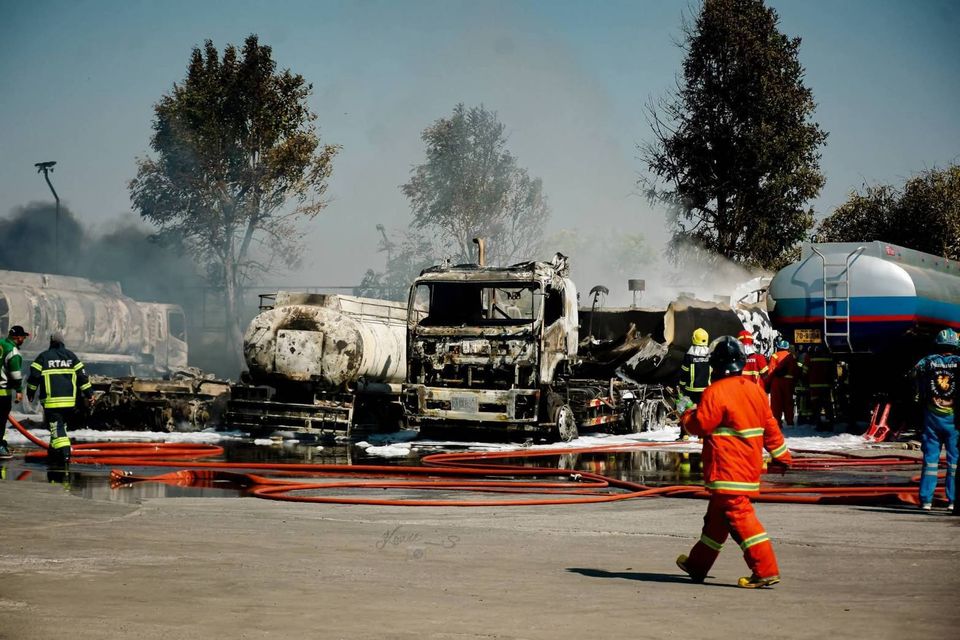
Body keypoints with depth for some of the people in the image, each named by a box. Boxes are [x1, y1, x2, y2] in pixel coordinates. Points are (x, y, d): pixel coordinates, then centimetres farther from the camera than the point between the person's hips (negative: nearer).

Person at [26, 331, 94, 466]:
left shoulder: (44, 357, 2)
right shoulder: (71, 356, 9)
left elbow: (34, 375, 1)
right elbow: (82, 375, 7)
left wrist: (30, 393, 15)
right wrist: (89, 393, 13)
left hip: (51, 401, -3)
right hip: (69, 400, 3)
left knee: (56, 427, -7)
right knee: (61, 425, 18)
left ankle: (64, 454, -24)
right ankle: (54, 455, 25)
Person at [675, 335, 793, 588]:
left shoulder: (716, 392, -14)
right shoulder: (755, 390, 9)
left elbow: (700, 425, -13)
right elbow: (770, 426, 14)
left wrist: (687, 416, 9)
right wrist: (781, 454, 23)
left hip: (727, 470, -9)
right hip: (749, 467, 9)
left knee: (739, 516, -9)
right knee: (716, 516, 19)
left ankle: (765, 570, -16)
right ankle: (697, 565, 32)